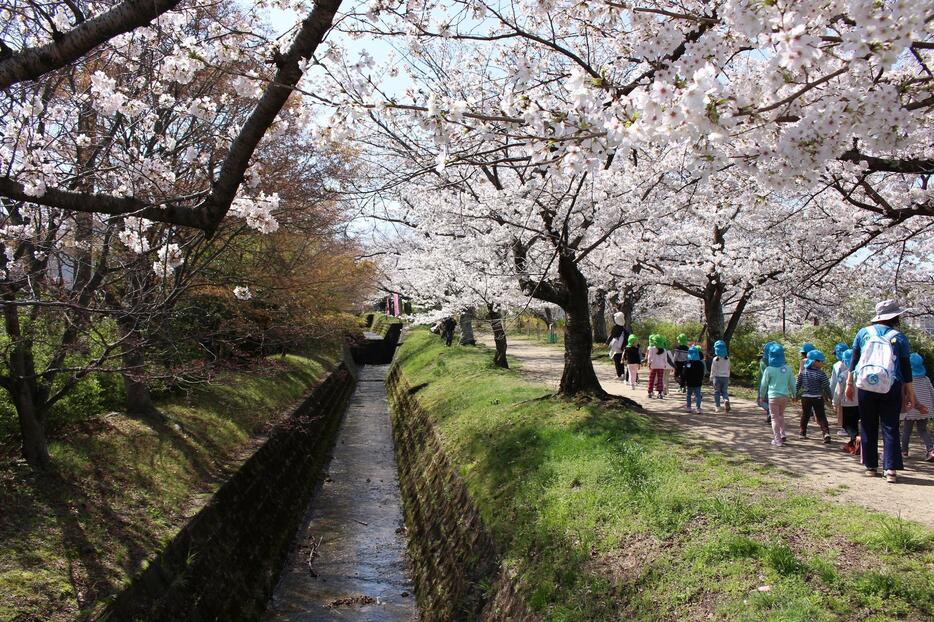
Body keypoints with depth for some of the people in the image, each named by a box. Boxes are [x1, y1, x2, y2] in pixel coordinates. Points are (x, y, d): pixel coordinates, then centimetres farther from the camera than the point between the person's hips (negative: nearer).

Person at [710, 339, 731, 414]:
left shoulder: (715, 359, -12)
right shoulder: (727, 359, 1)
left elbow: (713, 370, -7)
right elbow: (728, 369, 10)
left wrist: (711, 379, 1)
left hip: (717, 377, -3)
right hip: (725, 377, 3)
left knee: (717, 392, 7)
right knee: (724, 391, 12)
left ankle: (717, 407, 7)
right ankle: (726, 400, -17)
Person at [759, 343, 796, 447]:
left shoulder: (769, 370, -11)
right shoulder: (787, 368, -1)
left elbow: (764, 385, -3)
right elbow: (792, 383, 6)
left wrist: (761, 396, 10)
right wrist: (793, 394, 21)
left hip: (773, 397, -4)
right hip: (785, 396, 4)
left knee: (775, 418, 6)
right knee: (781, 415, 25)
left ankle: (777, 440, 6)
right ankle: (782, 434, 21)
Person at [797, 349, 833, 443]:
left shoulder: (803, 372, -2)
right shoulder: (821, 374, -14)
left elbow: (798, 385, 3)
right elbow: (826, 387, -12)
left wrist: (796, 394, 14)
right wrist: (830, 396, 1)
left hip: (805, 397, 3)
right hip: (818, 398, -3)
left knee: (805, 415, 15)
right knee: (821, 416, 0)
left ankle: (803, 433, 22)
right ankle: (826, 433, -15)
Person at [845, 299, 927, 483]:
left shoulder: (863, 333, 5)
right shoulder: (898, 337, 0)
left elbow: (854, 360, 6)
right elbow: (906, 368, 1)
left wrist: (849, 383, 13)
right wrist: (910, 394, 6)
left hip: (865, 386, 2)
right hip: (890, 388, -1)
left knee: (868, 427, 10)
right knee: (890, 428, 1)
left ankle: (870, 467, 14)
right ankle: (890, 469, -7)